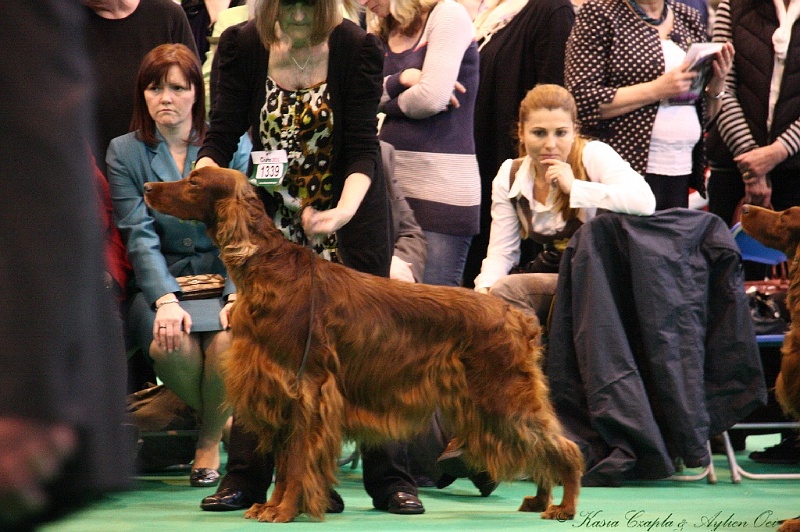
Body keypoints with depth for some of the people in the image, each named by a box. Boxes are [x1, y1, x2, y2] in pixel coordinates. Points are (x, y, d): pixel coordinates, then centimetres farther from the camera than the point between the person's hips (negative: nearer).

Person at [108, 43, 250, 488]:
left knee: (229, 338, -33)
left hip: (223, 277, 0)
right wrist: (166, 301, -21)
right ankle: (229, 421, -1)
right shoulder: (125, 153, 5)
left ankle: (210, 442, -4)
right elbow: (140, 238, -5)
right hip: (160, 281, 0)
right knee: (167, 342, -32)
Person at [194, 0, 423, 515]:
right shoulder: (241, 47, -9)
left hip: (349, 212, -2)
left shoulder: (358, 50, -16)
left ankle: (389, 478, 0)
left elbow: (362, 149, -18)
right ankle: (246, 477, 3)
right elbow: (222, 135, -11)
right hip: (272, 216, 2)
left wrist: (343, 213, -35)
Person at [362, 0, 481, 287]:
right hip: (391, 181, 7)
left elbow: (432, 97, -16)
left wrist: (390, 103, 2)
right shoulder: (383, 32, 16)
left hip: (442, 185, -7)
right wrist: (401, 79, -10)